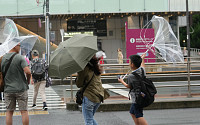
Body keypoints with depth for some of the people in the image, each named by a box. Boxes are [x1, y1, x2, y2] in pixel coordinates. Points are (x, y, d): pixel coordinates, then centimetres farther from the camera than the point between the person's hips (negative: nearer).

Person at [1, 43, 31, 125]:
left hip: (8, 90, 3)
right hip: (21, 88, -3)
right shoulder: (20, 58, -11)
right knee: (24, 111, 5)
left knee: (9, 112, 9)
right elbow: (28, 72, -21)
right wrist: (28, 81, -3)